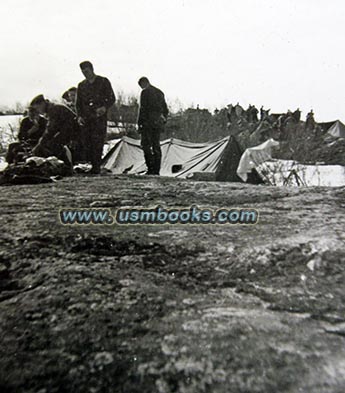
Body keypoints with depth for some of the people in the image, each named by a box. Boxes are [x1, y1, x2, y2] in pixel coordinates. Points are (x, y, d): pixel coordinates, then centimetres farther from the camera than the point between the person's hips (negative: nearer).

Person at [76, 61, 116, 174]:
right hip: (85, 119, 4)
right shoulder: (81, 85, 19)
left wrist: (105, 107, -15)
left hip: (99, 117, -4)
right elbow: (78, 103, 20)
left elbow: (112, 99, 5)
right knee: (87, 144, -1)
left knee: (97, 143, -12)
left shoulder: (103, 81, 8)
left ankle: (96, 168, -10)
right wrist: (79, 116, 3)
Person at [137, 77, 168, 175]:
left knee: (146, 145, -4)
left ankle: (151, 168, -13)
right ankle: (156, 169, 7)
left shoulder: (145, 92, -5)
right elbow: (165, 110, 19)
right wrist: (163, 122, 22)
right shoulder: (160, 92, 18)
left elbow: (143, 109, -12)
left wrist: (139, 123, -9)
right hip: (158, 123, 7)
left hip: (148, 122, -7)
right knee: (156, 145, 8)